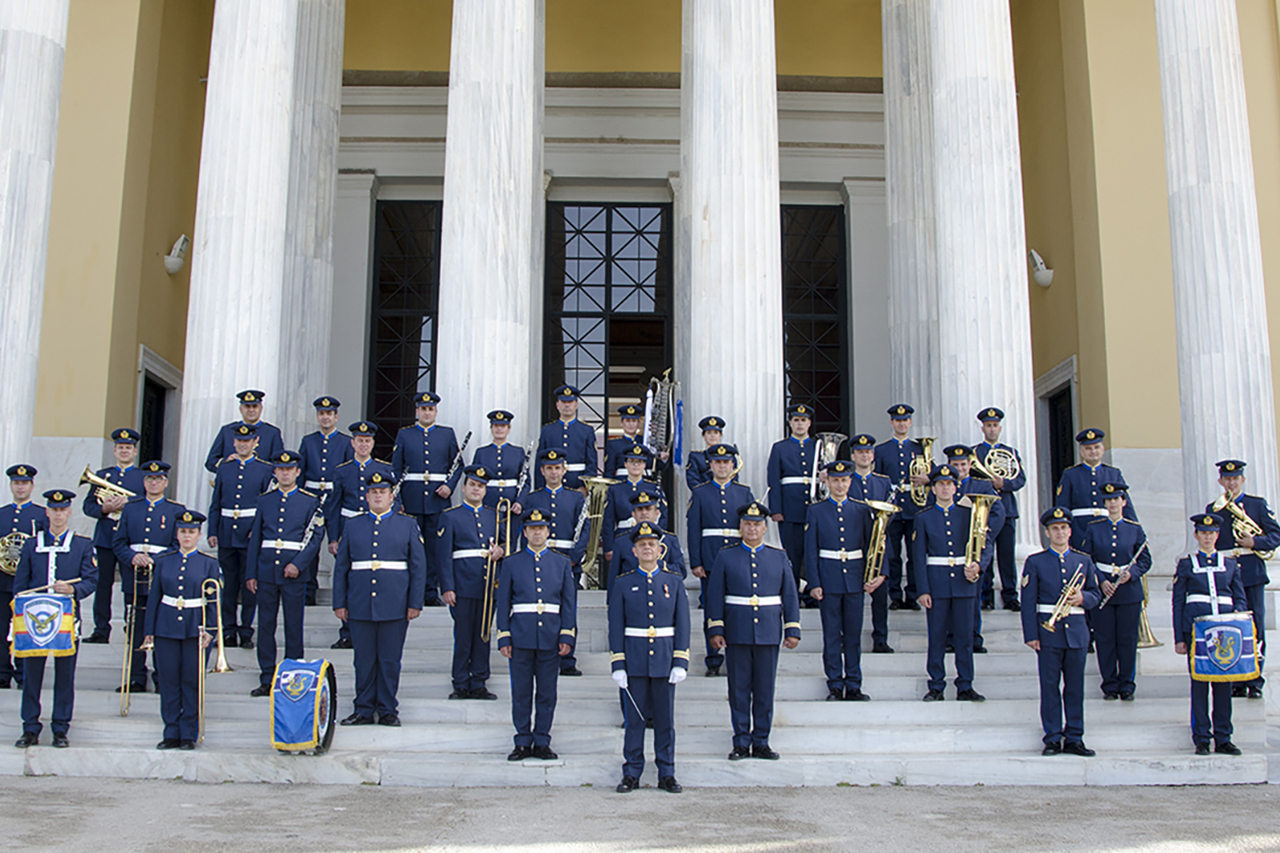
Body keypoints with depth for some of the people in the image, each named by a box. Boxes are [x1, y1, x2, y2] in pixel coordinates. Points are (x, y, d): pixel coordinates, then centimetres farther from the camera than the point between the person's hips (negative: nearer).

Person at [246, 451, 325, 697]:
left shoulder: (311, 502, 2)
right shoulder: (265, 501, 10)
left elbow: (315, 538, -2)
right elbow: (255, 539, 11)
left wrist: (298, 564, -15)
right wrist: (250, 574, 5)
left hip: (294, 575, -3)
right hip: (266, 574, 3)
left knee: (294, 627, 2)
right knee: (265, 626, 5)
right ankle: (267, 679, 13)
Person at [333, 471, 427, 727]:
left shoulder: (408, 526, 6)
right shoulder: (352, 526, 10)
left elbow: (419, 567, 3)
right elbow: (341, 567, 10)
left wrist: (415, 603, -3)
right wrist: (339, 603, 4)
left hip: (394, 607, -1)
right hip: (360, 607, 1)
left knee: (390, 660, 4)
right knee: (364, 660, 6)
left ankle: (388, 710, 14)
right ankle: (364, 710, 17)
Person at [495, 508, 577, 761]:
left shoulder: (562, 563, 9)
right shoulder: (512, 563, 6)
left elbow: (570, 602, 7)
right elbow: (503, 602, 4)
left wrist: (567, 636, -2)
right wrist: (504, 638, -3)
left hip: (551, 638, 1)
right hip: (521, 637, -1)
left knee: (547, 693, 5)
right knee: (521, 693, 4)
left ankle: (542, 742, 14)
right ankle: (523, 742, 13)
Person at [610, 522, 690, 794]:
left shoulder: (674, 582, 6)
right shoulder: (623, 584, 4)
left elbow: (682, 625, 3)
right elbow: (616, 626, 2)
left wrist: (681, 662, -4)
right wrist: (618, 665, -5)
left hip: (665, 660, 1)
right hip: (634, 661, -1)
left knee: (665, 718, 6)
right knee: (634, 718, 4)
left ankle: (666, 774, 15)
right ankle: (631, 773, 13)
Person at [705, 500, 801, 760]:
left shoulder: (779, 557, 8)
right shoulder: (725, 556, 4)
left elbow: (790, 596, 8)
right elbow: (715, 595, 1)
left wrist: (793, 630, 2)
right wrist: (715, 629, -6)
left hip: (769, 633, 1)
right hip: (737, 633, -1)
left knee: (765, 689, 5)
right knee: (739, 689, 3)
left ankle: (761, 743, 14)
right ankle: (741, 743, 12)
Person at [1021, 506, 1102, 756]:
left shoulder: (1084, 561, 12)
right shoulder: (1035, 562, 3)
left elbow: (1096, 594, 14)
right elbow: (1028, 602, -1)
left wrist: (1083, 598, -10)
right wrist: (1031, 635, -8)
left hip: (1077, 632, 3)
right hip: (1048, 633, -2)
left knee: (1075, 686, 6)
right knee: (1050, 687, 0)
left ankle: (1074, 738, 13)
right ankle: (1052, 739, 6)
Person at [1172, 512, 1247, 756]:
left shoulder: (1231, 563, 15)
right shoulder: (1186, 564, 8)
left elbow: (1241, 598, 14)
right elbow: (1178, 603, 6)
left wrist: (1238, 614, -9)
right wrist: (1179, 638, -1)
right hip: (1196, 628, -2)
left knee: (1224, 683, 4)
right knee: (1199, 682, -2)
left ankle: (1223, 738, 11)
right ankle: (1201, 739, 4)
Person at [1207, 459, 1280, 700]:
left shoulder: (1258, 504, 6)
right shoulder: (1213, 509, 11)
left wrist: (1255, 542, -14)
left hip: (1252, 574, -1)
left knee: (1255, 627, -2)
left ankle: (1255, 682, 4)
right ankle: (1237, 682, 8)